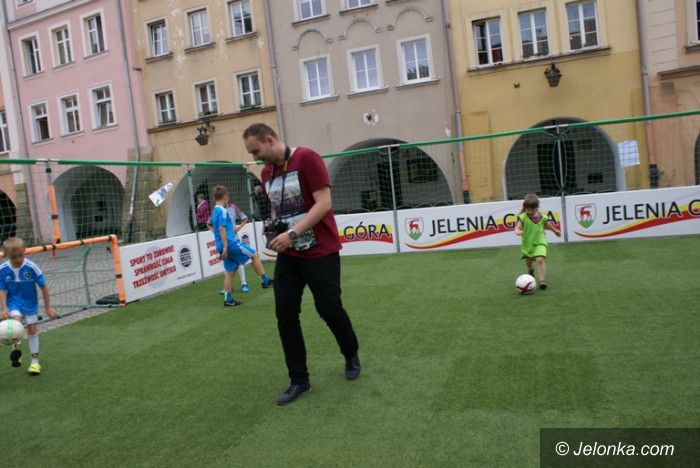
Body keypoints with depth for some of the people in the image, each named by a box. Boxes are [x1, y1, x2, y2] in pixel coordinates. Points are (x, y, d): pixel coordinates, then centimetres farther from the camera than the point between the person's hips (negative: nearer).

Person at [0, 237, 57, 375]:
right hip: (13, 303, 0)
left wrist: (48, 307, -8)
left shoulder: (31, 267, -21)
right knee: (16, 320, -28)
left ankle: (35, 361, 17)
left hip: (30, 303, 0)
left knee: (32, 330, 5)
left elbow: (43, 286, -12)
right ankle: (17, 348, -5)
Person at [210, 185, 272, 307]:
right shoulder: (223, 211, -11)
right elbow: (222, 228, -20)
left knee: (230, 272, 11)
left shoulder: (215, 211, 17)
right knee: (255, 255, 3)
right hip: (231, 243, -9)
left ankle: (228, 299, 11)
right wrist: (225, 247, -22)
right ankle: (266, 281, 6)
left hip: (226, 246, 9)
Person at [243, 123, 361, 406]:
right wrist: (274, 230, 1)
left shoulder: (307, 159, -13)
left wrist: (292, 233, -24)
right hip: (288, 255, 6)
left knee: (329, 309, 0)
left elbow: (324, 203, -19)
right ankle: (298, 380, 15)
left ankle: (351, 356, 31)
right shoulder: (266, 172, 9)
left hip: (321, 253, -6)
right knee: (285, 315, 0)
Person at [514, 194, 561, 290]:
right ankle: (530, 271, 55)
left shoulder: (542, 217, -6)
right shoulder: (523, 217, -13)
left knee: (540, 260, -21)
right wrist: (518, 232, -45)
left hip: (540, 243, -1)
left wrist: (556, 231, 25)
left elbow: (547, 226, 14)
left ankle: (542, 280, -18)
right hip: (527, 243, 1)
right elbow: (517, 228, -22)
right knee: (528, 262, 18)